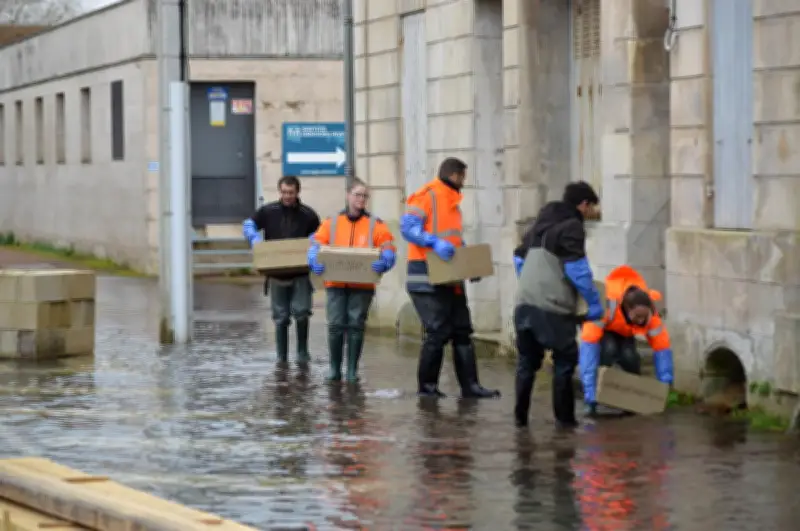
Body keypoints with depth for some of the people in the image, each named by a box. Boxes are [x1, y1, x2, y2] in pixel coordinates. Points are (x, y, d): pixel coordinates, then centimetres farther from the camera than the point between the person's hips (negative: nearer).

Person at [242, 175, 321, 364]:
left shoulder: (308, 214, 1)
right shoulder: (268, 212, 1)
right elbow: (248, 225, 8)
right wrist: (255, 239, -11)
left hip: (301, 274, -1)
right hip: (277, 274, 1)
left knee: (301, 312, -15)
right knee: (280, 317, 7)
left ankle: (302, 352, 4)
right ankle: (281, 358, 15)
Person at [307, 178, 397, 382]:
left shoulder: (375, 225, 4)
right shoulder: (331, 223, 8)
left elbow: (389, 250, -2)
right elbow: (316, 244, 5)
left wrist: (383, 262, -24)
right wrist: (314, 260, -17)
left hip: (362, 285, -1)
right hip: (336, 284, 1)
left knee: (356, 326, 0)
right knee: (336, 325, -5)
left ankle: (352, 370, 8)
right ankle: (334, 368, 5)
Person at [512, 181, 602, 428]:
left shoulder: (541, 222, 19)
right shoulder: (572, 226, -7)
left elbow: (520, 257, 27)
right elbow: (577, 268, -14)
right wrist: (594, 302, -7)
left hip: (524, 302, 7)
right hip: (553, 306, -7)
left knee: (527, 361, 15)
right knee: (564, 361, 4)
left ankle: (521, 415, 14)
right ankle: (564, 418, 5)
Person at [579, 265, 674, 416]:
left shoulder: (650, 314, -33)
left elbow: (662, 348, -24)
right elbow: (589, 346, -48)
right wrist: (590, 392, -52)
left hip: (624, 331, 3)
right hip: (603, 326, -3)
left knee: (628, 354, -26)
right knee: (609, 348, -34)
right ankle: (600, 391, -19)